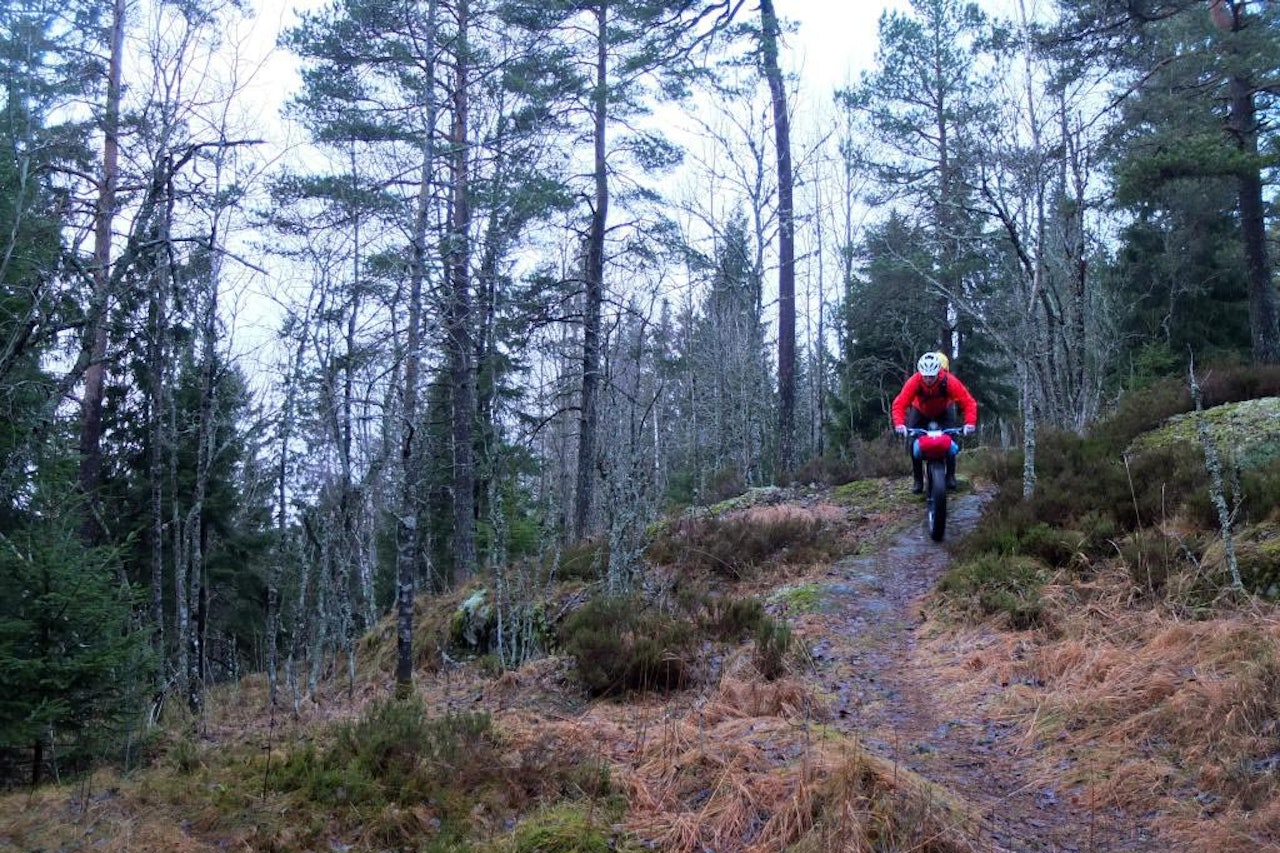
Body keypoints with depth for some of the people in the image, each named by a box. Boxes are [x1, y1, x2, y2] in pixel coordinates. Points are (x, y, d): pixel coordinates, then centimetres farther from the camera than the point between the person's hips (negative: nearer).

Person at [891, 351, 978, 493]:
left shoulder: (949, 381, -37)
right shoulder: (914, 381, -36)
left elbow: (968, 402, -37)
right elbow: (899, 403, -41)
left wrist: (970, 423, -53)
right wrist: (899, 424, -57)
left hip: (944, 411, 0)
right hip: (920, 411, 0)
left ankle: (950, 475, 2)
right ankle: (917, 480, 1)